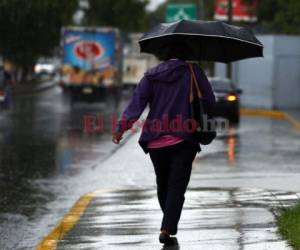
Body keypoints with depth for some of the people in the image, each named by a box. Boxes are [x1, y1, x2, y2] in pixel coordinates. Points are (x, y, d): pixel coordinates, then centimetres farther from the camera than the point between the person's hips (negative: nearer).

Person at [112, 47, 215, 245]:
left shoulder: (151, 76, 6)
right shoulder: (193, 71, 1)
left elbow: (137, 102, -5)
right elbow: (210, 101, 0)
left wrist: (122, 126, -11)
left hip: (156, 141, 3)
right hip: (184, 140, -3)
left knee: (163, 184, 18)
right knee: (177, 186, -1)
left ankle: (169, 226, 30)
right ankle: (168, 228, -16)